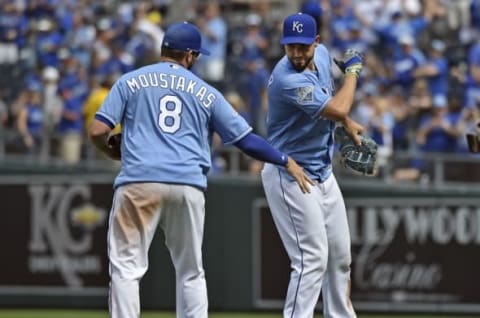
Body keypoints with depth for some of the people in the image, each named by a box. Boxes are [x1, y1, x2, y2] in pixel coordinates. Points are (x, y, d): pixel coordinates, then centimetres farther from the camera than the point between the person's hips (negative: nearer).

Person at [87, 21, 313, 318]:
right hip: (189, 187, 2)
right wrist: (286, 161, 24)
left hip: (139, 183, -2)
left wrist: (112, 150, 24)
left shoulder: (130, 81, 10)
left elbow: (97, 131, 3)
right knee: (191, 273, 15)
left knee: (126, 267, -2)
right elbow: (246, 139, 13)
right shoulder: (206, 93, 14)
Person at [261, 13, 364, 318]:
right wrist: (353, 70, -13)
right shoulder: (288, 79, -27)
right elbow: (337, 108, -27)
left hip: (323, 174, 9)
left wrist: (348, 123, 14)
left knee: (340, 256, 16)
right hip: (291, 177, -9)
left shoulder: (322, 55, 1)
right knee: (312, 259, -13)